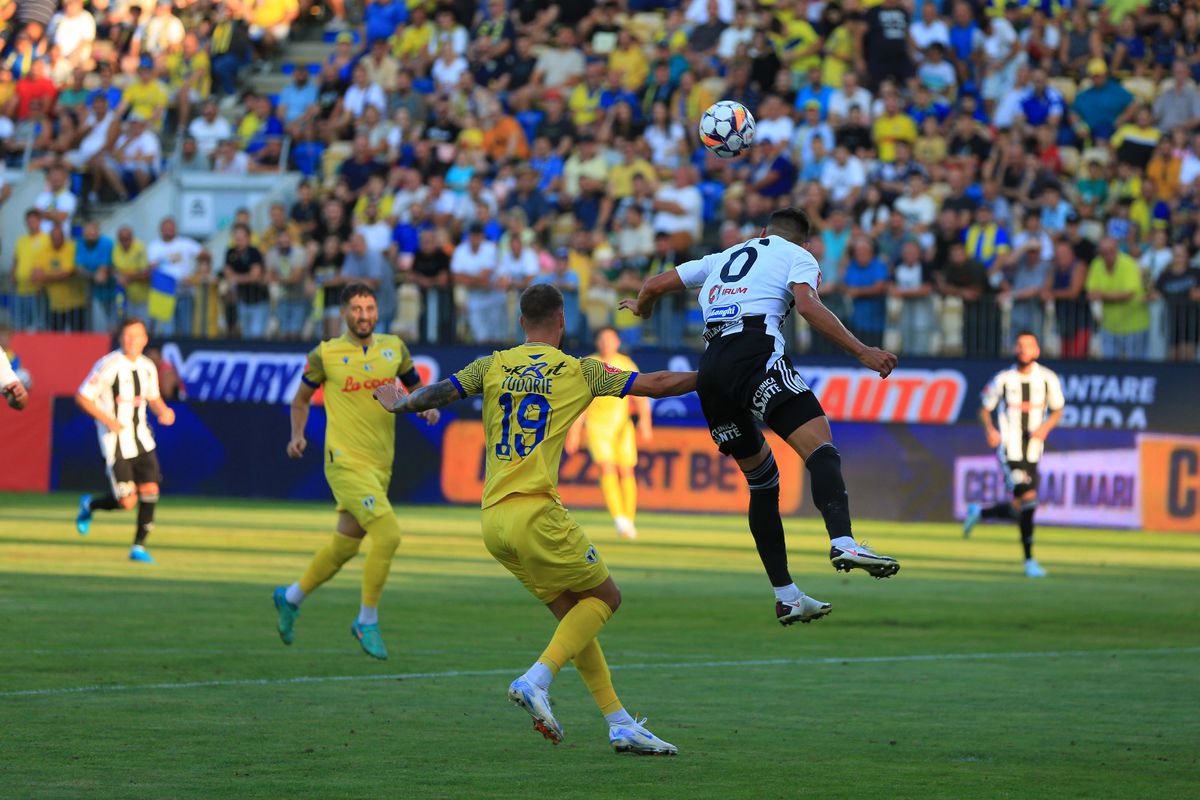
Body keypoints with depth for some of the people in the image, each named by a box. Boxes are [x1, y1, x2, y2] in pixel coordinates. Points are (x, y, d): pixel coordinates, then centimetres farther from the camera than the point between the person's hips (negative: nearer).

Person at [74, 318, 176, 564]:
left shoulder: (147, 367, 5)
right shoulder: (109, 366, -14)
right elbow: (82, 397, -10)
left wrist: (163, 411, -1)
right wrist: (107, 420, -20)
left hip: (142, 439, 6)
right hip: (115, 442, -6)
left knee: (150, 490, -5)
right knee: (127, 502, -8)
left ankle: (139, 546, 10)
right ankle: (89, 505, 24)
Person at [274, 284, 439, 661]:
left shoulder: (394, 348, 7)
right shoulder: (325, 354, -2)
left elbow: (415, 386, 19)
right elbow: (301, 398, 10)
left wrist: (428, 406, -3)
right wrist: (297, 435, -6)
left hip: (380, 466, 6)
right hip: (345, 461, -5)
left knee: (345, 546, 15)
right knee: (388, 534, -20)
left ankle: (291, 598, 39)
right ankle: (367, 622, -5)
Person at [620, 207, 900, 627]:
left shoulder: (723, 258, 32)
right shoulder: (799, 257, 16)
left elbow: (655, 285, 36)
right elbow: (808, 305, -5)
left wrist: (641, 307, 59)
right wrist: (861, 352, -9)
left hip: (710, 368, 6)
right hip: (755, 353, -6)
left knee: (762, 479, 16)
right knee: (820, 445, -19)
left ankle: (785, 595, 12)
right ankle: (842, 541, -47)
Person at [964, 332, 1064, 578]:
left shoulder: (1048, 379, 2)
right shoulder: (1003, 380, -2)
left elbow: (1057, 410, 12)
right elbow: (984, 409, 8)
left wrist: (1046, 427, -9)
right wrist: (990, 429, -12)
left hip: (1033, 454, 4)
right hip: (1010, 452, -4)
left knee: (1020, 508, 7)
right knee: (1027, 499, -19)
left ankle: (979, 513, 35)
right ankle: (1029, 561, -11)